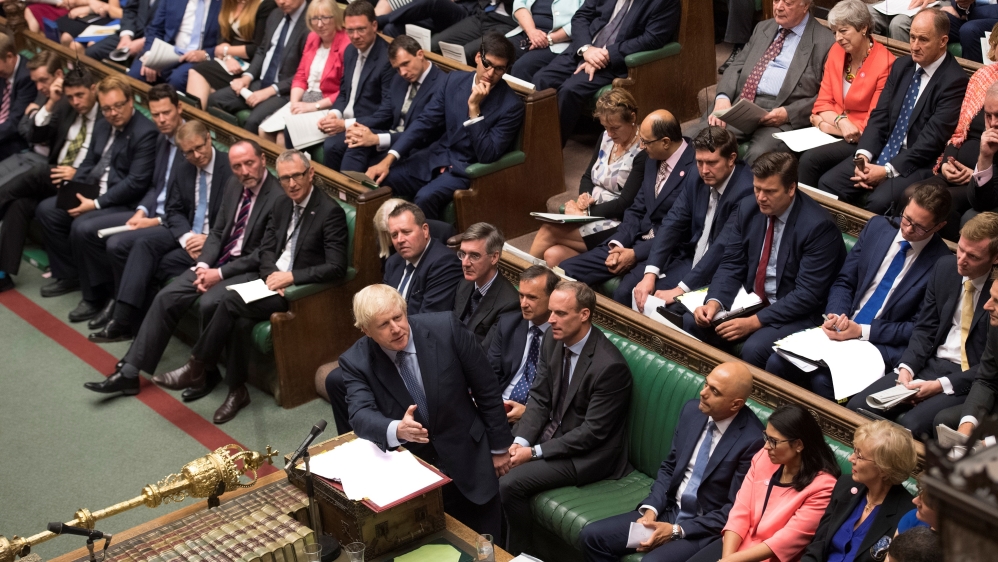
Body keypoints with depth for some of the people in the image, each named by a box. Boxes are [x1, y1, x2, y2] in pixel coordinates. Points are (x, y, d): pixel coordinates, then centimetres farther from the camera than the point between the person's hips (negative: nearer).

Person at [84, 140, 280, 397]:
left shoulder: (279, 197, -18)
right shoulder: (234, 185, 7)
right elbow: (218, 232, 13)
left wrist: (220, 274, -17)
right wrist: (203, 265, -5)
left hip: (250, 270, -7)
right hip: (219, 262, 7)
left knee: (208, 303, -31)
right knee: (166, 298, -7)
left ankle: (207, 373, -7)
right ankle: (129, 372, -4)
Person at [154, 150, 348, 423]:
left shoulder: (331, 212, -11)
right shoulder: (281, 205, 12)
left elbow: (336, 267, -16)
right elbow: (266, 249, 13)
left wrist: (290, 277, -21)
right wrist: (271, 274, -9)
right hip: (270, 278, 6)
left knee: (232, 301, -25)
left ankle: (196, 367, -11)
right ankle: (237, 390, -15)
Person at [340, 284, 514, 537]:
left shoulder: (445, 329, -14)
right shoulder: (356, 361, -11)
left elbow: (486, 388, -5)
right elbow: (361, 415, -22)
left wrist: (499, 446, 0)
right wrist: (397, 429, -43)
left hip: (467, 460, 0)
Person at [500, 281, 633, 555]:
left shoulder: (609, 365, -27)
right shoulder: (553, 340, -4)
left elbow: (592, 432, -23)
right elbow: (539, 398, 2)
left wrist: (535, 452, -21)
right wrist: (520, 441, -14)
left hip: (587, 453, -7)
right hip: (552, 430, 7)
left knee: (511, 483, -20)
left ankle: (516, 553, 3)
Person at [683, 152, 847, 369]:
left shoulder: (818, 226, -20)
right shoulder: (748, 209, -2)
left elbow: (807, 294, -22)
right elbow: (731, 265, 3)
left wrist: (755, 321, -27)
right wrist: (714, 302, -17)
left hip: (793, 313, -6)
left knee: (754, 349, -33)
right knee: (690, 323, -12)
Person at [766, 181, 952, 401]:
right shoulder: (877, 226, 5)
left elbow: (919, 328, -8)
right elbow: (844, 282, 10)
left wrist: (862, 331, -16)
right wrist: (835, 315, -11)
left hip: (883, 344, -5)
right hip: (841, 329, 5)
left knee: (824, 380, -31)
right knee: (777, 363, -16)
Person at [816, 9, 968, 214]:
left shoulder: (954, 80, -14)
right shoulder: (901, 65, 8)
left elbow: (933, 138, -18)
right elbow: (879, 115, 7)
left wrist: (887, 170, -21)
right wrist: (864, 154, -11)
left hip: (918, 163, -7)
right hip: (882, 151, 7)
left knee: (879, 202, -31)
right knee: (828, 183, -11)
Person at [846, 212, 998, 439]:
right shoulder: (946, 266, 4)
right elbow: (925, 329, 10)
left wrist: (941, 385, -18)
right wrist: (906, 368, -8)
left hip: (969, 381, -6)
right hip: (931, 364, 6)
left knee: (911, 425, -31)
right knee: (858, 407, -13)